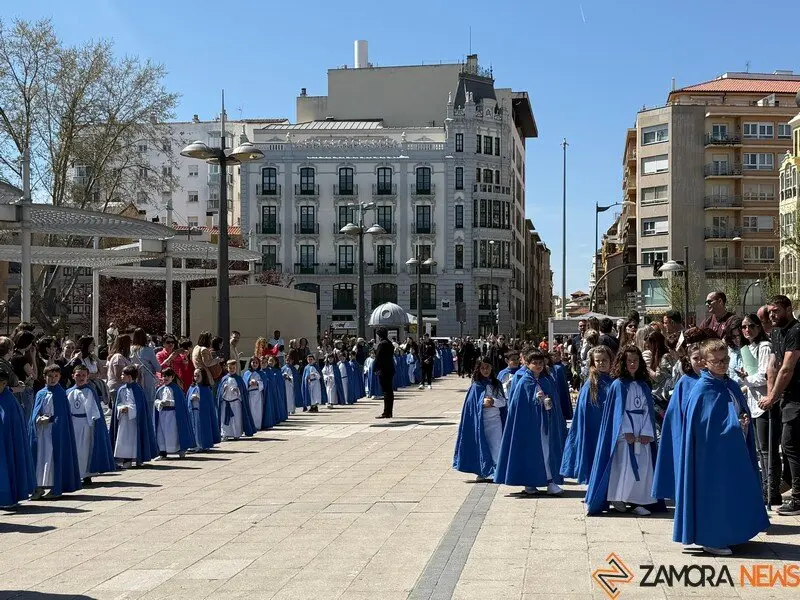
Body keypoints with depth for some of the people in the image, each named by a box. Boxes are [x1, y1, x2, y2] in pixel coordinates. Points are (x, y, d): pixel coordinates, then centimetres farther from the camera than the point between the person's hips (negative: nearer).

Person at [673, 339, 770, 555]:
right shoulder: (702, 390, -13)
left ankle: (729, 535, 26)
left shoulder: (732, 386, 9)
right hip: (713, 453, -8)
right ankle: (712, 539, 10)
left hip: (734, 451, 8)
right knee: (714, 494, -2)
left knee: (736, 491, 13)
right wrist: (735, 426, -16)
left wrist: (744, 423, -4)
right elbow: (701, 427, -17)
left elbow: (744, 414, 18)